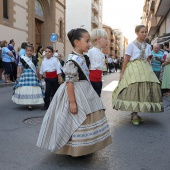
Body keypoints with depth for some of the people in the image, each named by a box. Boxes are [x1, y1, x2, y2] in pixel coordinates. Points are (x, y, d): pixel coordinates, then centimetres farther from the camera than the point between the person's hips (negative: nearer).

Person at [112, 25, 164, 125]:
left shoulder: (147, 46, 14)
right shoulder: (132, 45, -1)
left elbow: (148, 60, 16)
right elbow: (126, 60, -4)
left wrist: (147, 70, 4)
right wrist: (122, 73, -7)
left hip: (145, 70, 5)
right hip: (134, 69, -5)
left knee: (144, 90, -1)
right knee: (133, 91, -12)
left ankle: (135, 114, 11)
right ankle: (134, 115, -4)